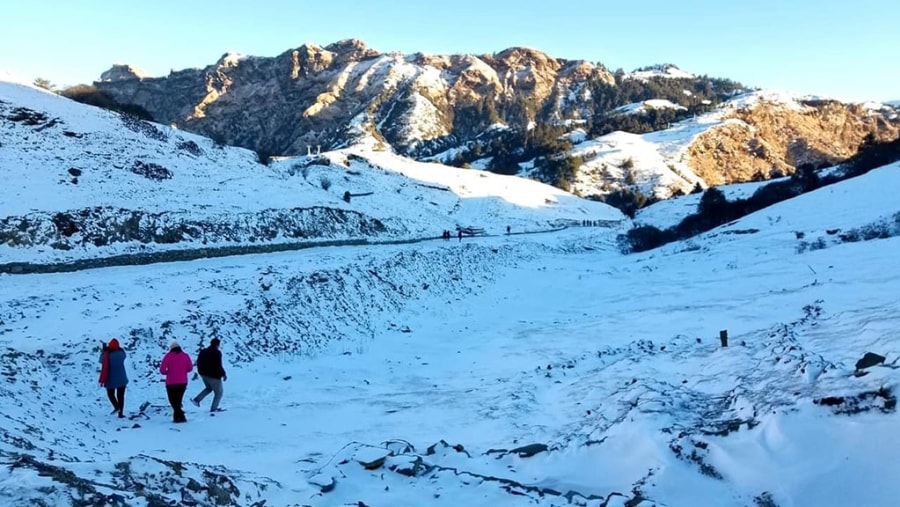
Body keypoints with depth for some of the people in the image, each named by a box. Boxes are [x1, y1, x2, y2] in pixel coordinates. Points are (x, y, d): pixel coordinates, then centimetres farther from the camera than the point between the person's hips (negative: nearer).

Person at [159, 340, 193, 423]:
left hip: (171, 383, -3)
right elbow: (190, 368, 5)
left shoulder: (168, 356, -7)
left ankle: (181, 416, -9)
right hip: (183, 382, 3)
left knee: (173, 401, 6)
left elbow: (162, 370, -10)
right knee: (178, 400, 18)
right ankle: (177, 416, 16)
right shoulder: (185, 356, 0)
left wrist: (169, 372, 9)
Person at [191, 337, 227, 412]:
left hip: (203, 375, 8)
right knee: (218, 392, 8)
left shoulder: (203, 352, 7)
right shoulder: (217, 353, -17)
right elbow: (219, 366, -22)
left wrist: (201, 372, 22)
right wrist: (223, 374, -12)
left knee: (208, 388, 29)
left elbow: (199, 363, 12)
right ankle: (214, 408, 7)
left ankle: (197, 399, 16)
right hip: (214, 376, -8)